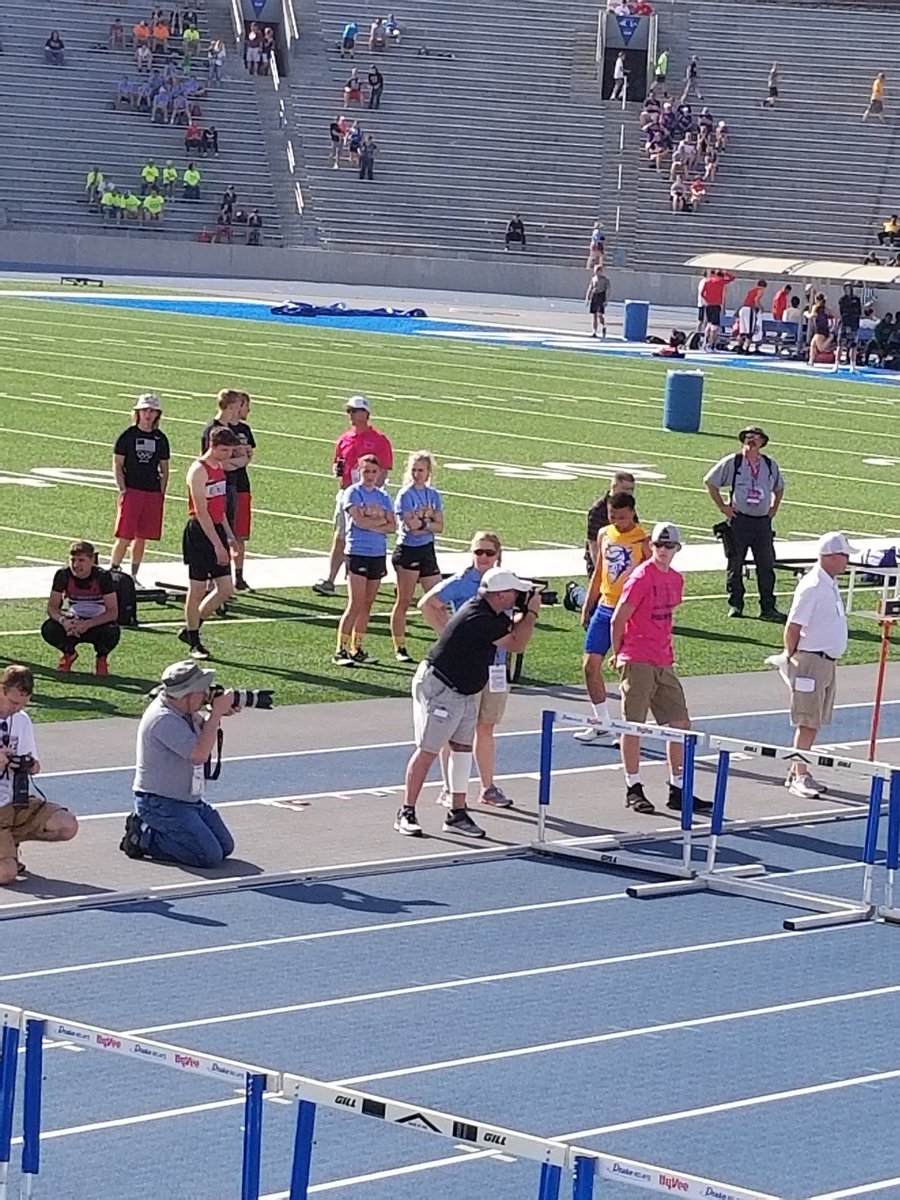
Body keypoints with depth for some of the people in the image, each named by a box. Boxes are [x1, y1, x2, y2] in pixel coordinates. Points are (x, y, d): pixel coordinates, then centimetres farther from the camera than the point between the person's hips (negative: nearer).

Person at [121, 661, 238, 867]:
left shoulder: (184, 711, 4)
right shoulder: (163, 719, -25)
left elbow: (202, 736, 22)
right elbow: (199, 754, -29)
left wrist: (214, 714, 1)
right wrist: (216, 713, -22)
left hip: (190, 800, 10)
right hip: (160, 803, -10)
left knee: (225, 846, 7)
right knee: (210, 856, -18)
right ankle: (144, 837, -3)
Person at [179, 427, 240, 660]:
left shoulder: (219, 468, 13)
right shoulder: (198, 470, -15)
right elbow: (201, 512, -19)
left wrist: (228, 535, 16)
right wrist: (217, 545, -20)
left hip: (216, 530, 9)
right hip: (199, 533, -9)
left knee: (226, 589, 6)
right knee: (197, 589, -1)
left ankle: (190, 630, 19)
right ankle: (194, 643, 9)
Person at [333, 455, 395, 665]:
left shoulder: (382, 496, 13)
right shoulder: (353, 493, -3)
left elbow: (392, 526, 4)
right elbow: (359, 521, -16)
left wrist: (371, 523, -10)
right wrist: (381, 520, -4)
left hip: (378, 554, 6)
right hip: (358, 553, -6)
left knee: (367, 605, 8)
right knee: (355, 604, -11)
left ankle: (357, 649, 14)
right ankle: (341, 650, -9)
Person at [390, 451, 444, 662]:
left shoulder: (433, 495, 9)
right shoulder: (405, 495, -8)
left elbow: (439, 527, 3)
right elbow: (409, 525, -17)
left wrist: (421, 523, -11)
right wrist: (428, 519, -8)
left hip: (427, 550, 5)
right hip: (408, 551, -5)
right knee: (404, 602, 1)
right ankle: (400, 648, 7)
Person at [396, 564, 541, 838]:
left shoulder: (491, 613, 3)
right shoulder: (480, 619, -27)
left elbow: (512, 628, 20)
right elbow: (516, 645, -17)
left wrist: (526, 612, 2)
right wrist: (532, 612, -6)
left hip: (464, 691, 10)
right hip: (439, 689, -10)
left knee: (463, 747, 8)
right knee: (428, 750, -6)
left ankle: (457, 814, 12)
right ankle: (406, 813, 0)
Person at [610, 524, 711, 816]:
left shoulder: (676, 580, 12)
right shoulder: (641, 578, -11)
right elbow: (618, 620, -7)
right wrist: (619, 654, 3)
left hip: (664, 664, 7)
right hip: (637, 663, -7)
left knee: (680, 724, 6)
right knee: (633, 725, -1)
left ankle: (678, 791, 13)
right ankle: (633, 788, 6)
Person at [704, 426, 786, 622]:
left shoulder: (771, 465, 10)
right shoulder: (732, 462, -2)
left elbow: (779, 488, 27)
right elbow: (710, 481, 4)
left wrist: (773, 509, 15)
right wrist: (722, 506, 0)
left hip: (763, 522, 3)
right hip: (738, 520, -3)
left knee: (766, 565, 0)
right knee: (735, 565, 2)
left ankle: (768, 608, 4)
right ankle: (735, 605, 12)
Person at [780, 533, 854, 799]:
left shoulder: (830, 584, 14)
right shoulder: (811, 587, -17)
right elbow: (793, 627, -17)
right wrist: (791, 661, -10)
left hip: (828, 662, 9)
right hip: (811, 662, -9)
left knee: (815, 723, 12)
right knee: (807, 723, -7)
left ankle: (797, 773, 18)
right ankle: (799, 777, -5)